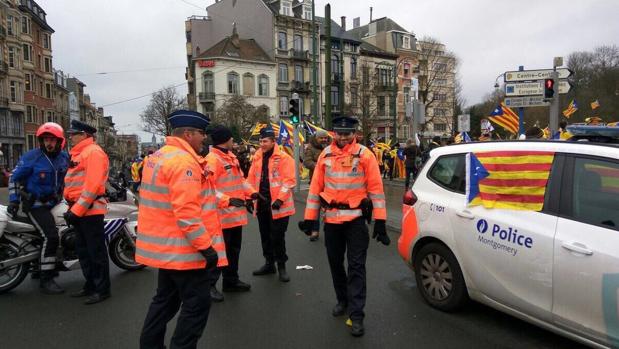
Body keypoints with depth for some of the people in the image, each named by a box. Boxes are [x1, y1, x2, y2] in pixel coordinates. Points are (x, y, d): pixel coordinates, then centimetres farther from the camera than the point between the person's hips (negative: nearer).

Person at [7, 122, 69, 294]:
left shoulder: (64, 156, 5)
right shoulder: (31, 157, -11)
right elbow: (14, 178, -5)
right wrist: (14, 200, -10)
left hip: (55, 202, 7)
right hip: (36, 204, -7)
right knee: (51, 236, -21)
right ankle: (45, 280, -13)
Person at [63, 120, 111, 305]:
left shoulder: (93, 152, -13)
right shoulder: (79, 153, 20)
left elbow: (92, 184, -21)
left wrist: (77, 209, -22)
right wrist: (72, 207, 17)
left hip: (90, 210, -11)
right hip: (79, 210, 11)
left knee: (96, 251, -3)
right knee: (83, 251, 17)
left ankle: (102, 289, 5)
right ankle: (90, 285, 29)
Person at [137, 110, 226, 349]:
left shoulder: (158, 156, 12)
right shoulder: (183, 161, -20)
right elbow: (187, 212, -26)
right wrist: (206, 247, -23)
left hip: (165, 246, 10)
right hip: (183, 249, -10)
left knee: (165, 299, 22)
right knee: (196, 304, 1)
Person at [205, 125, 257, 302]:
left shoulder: (231, 157, 15)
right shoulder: (212, 159, -16)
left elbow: (240, 179, 21)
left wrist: (251, 192, 5)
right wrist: (227, 200, -33)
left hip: (236, 213, 10)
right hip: (223, 214, -9)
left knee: (234, 249, 18)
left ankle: (231, 281, 32)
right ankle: (209, 285, 10)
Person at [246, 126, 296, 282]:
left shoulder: (284, 158, -10)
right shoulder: (257, 158, 9)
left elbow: (289, 181, -14)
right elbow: (251, 179, 14)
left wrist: (280, 199, -20)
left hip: (277, 205, -6)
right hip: (261, 203, 6)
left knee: (277, 236, 0)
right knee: (265, 235, 16)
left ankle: (281, 266, 15)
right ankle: (269, 263, 31)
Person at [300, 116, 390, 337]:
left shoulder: (364, 154, -6)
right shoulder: (326, 154, 4)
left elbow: (376, 187, -7)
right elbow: (316, 187, 6)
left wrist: (379, 220, -11)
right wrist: (310, 217, 4)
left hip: (356, 218, -4)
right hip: (331, 218, 4)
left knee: (356, 266, -1)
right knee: (335, 262, 17)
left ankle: (356, 315, 6)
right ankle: (342, 300, 38)